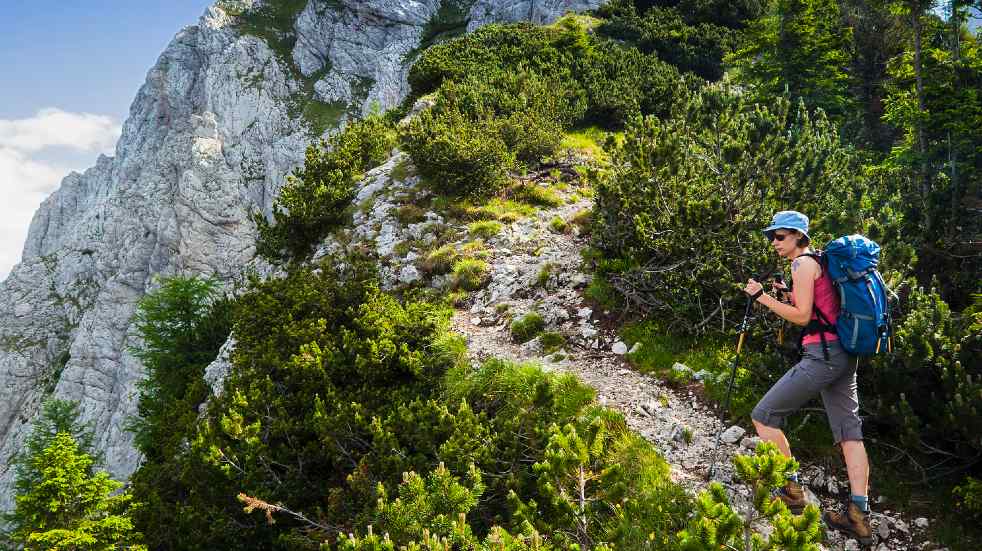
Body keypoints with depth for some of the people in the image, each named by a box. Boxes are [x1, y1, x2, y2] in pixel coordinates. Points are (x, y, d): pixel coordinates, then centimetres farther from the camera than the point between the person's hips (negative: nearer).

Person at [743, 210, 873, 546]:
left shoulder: (803, 264, -8)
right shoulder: (819, 262, 20)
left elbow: (802, 317, -13)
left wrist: (762, 297, -9)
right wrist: (787, 295, 17)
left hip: (822, 354, -10)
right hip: (844, 354, 10)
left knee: (764, 416, -3)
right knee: (849, 432, 6)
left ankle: (791, 491, 3)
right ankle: (859, 516, 6)